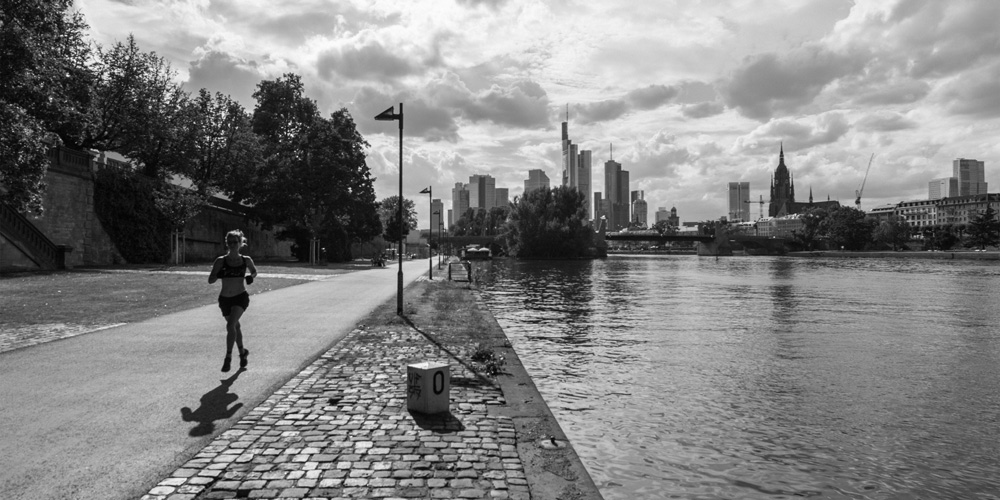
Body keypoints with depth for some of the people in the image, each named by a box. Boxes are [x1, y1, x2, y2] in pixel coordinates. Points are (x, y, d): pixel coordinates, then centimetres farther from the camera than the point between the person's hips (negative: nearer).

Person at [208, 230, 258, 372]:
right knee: (235, 326, 18)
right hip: (224, 299, 2)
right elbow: (210, 280, -5)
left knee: (230, 325, -22)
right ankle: (242, 352, 41)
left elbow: (254, 271, 17)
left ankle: (228, 357, -14)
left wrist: (251, 277, -5)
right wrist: (218, 275, -26)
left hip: (241, 297, -2)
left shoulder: (246, 260, -3)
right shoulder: (221, 261, -5)